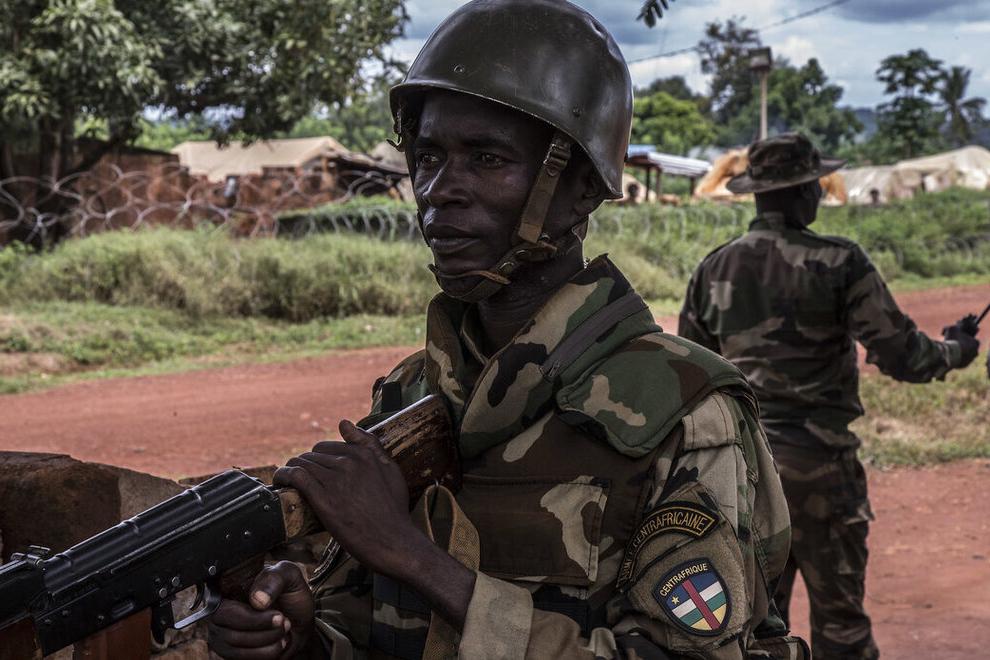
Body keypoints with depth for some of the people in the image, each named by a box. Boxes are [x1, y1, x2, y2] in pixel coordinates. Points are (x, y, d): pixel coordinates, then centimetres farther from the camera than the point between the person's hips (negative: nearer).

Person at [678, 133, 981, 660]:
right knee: (838, 615, 6)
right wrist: (954, 351, 9)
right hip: (816, 458, -5)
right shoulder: (839, 263, -11)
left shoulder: (713, 269, 4)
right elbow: (900, 355, -9)